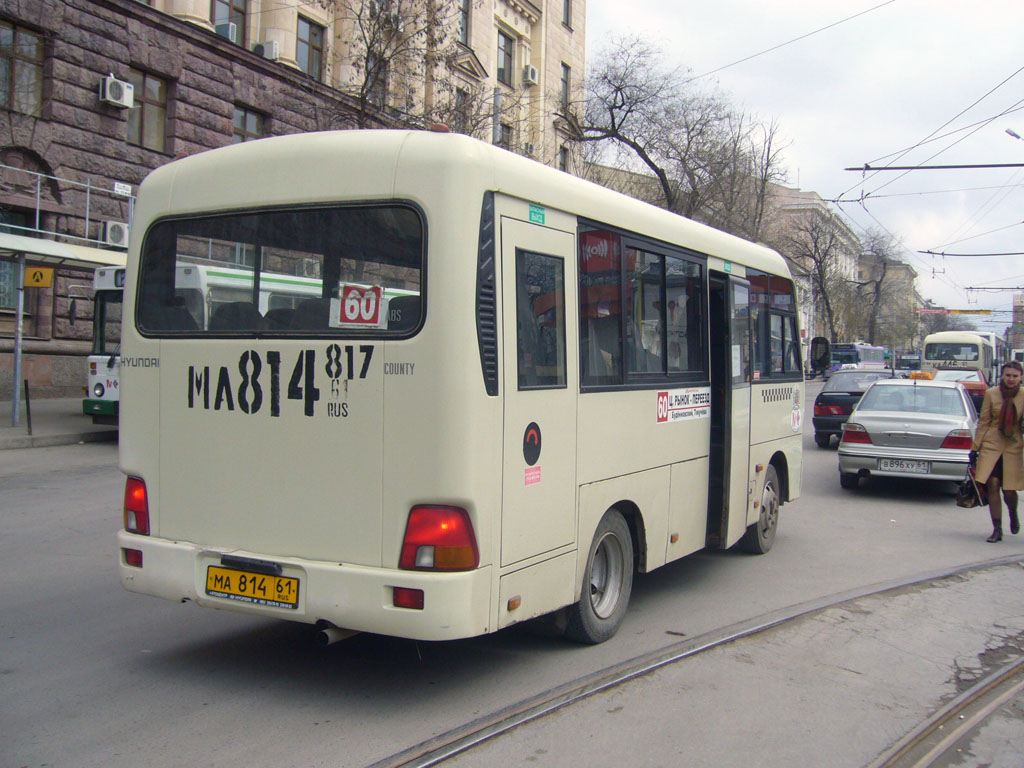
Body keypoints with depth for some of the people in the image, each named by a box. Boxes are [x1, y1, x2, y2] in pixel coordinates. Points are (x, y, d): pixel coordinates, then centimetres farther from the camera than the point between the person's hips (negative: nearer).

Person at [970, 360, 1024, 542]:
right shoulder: (991, 394, 0)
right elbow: (983, 422, 4)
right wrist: (975, 448, 2)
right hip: (991, 446, 0)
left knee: (1009, 490, -1)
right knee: (992, 486, -8)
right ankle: (997, 530, 2)